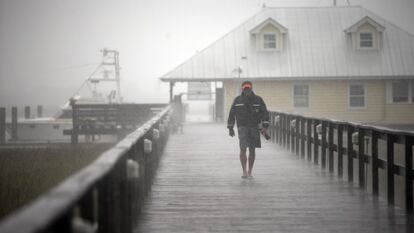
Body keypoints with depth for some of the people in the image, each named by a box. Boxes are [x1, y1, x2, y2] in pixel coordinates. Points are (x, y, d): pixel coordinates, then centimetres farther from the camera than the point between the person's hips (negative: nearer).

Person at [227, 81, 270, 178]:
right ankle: (244, 172, -13)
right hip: (242, 127, -1)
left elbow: (265, 114, -5)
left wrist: (265, 127, -17)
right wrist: (230, 128, 7)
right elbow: (231, 114, 7)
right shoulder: (237, 100, -2)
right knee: (243, 149, -15)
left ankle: (250, 172, 17)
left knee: (252, 150, 5)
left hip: (254, 128, 1)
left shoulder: (258, 100, -3)